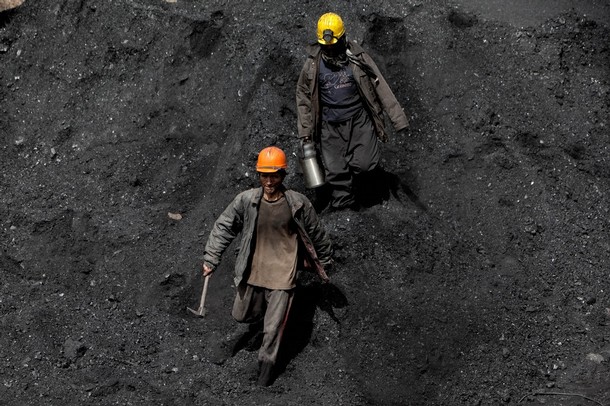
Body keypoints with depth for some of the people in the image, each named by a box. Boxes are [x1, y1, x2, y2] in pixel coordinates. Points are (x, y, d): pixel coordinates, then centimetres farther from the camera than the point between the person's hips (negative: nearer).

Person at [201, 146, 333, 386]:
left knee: (273, 327, 1)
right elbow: (223, 228, -1)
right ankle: (265, 312, 49)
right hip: (252, 272, 3)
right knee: (241, 315, 19)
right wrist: (211, 259, -5)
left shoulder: (298, 204, -12)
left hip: (282, 275, -2)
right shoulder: (245, 200, -11)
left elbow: (316, 234, 3)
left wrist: (324, 262, 14)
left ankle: (267, 362, 26)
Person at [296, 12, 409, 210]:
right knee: (336, 172, 1)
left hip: (359, 121, -1)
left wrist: (398, 118, -6)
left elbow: (380, 88, -4)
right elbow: (303, 98, 6)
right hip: (330, 126, 1)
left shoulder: (358, 58, -7)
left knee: (366, 164, -9)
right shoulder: (312, 65, -3)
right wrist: (304, 132, 6)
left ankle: (361, 190, 22)